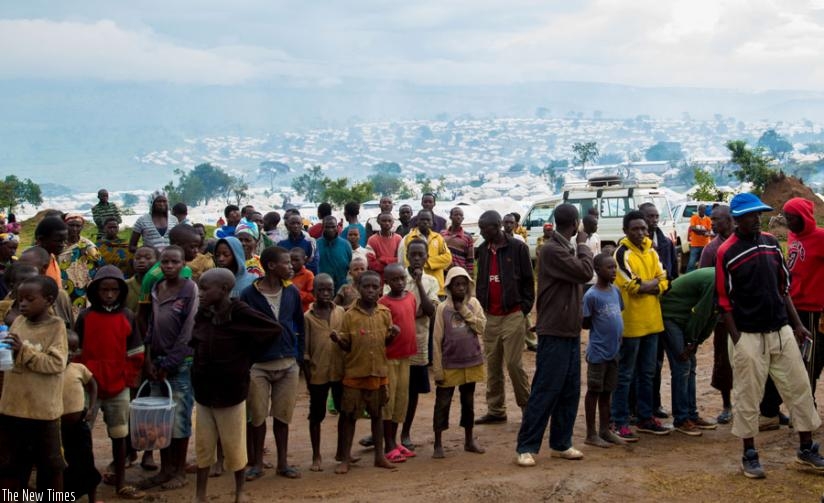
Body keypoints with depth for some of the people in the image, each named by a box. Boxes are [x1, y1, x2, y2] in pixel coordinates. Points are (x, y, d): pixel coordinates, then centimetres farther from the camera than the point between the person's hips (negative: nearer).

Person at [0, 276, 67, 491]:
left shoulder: (56, 326, -10)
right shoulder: (18, 322, 6)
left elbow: (57, 363, -19)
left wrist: (24, 350, -24)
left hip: (43, 409, -5)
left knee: (50, 462, 10)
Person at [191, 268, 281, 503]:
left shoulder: (241, 314, -17)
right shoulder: (202, 314, -1)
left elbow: (273, 329, -8)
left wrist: (244, 356, -4)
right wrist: (200, 362, 5)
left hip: (231, 391, -4)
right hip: (203, 391, 5)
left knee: (233, 446, 9)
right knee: (203, 446, 12)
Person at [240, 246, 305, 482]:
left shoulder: (292, 292, 2)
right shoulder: (249, 294, -9)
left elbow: (300, 327, 10)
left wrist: (299, 357, 7)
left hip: (288, 364, 3)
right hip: (258, 365, -2)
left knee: (282, 416, 10)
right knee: (257, 416, 7)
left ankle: (283, 462, 20)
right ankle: (257, 463, 20)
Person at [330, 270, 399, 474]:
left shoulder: (385, 313, 2)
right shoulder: (350, 315, -5)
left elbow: (386, 343, 11)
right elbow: (347, 346, -1)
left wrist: (392, 335, -10)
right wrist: (338, 340, -21)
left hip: (378, 372, 2)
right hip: (354, 372, -2)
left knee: (377, 414, 12)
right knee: (349, 415, 3)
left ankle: (379, 456, 21)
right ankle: (345, 458, 12)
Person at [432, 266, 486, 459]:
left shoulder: (473, 303, 1)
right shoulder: (442, 308, -7)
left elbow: (481, 327, -10)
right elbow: (437, 340, -6)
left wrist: (464, 310, -14)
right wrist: (437, 369, -8)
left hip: (472, 362, 3)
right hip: (449, 365, -3)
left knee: (468, 402, 15)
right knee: (442, 403, 2)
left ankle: (469, 440, 27)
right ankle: (438, 444, 10)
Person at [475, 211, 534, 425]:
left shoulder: (517, 248, -6)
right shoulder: (483, 249, 10)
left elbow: (528, 280, -4)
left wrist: (524, 308, -8)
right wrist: (479, 304, 8)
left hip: (512, 315, -6)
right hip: (489, 316, 6)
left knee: (514, 363, -6)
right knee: (492, 365, 8)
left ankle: (527, 406, 9)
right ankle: (495, 410, 16)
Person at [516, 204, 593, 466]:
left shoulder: (566, 248, 14)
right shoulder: (552, 249, -15)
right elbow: (585, 272, -19)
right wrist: (582, 244, -8)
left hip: (570, 331, 9)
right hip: (554, 333, -9)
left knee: (570, 391, 11)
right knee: (545, 391, -7)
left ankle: (561, 444, 18)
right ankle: (526, 447, -1)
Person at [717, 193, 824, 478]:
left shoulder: (771, 243, 6)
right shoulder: (727, 253, -10)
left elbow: (784, 287, 14)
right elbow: (725, 302, -9)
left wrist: (797, 324, 12)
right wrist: (737, 341, -12)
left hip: (781, 332, 5)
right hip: (749, 336, -5)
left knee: (799, 388, 10)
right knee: (748, 396, 4)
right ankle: (749, 455, 16)